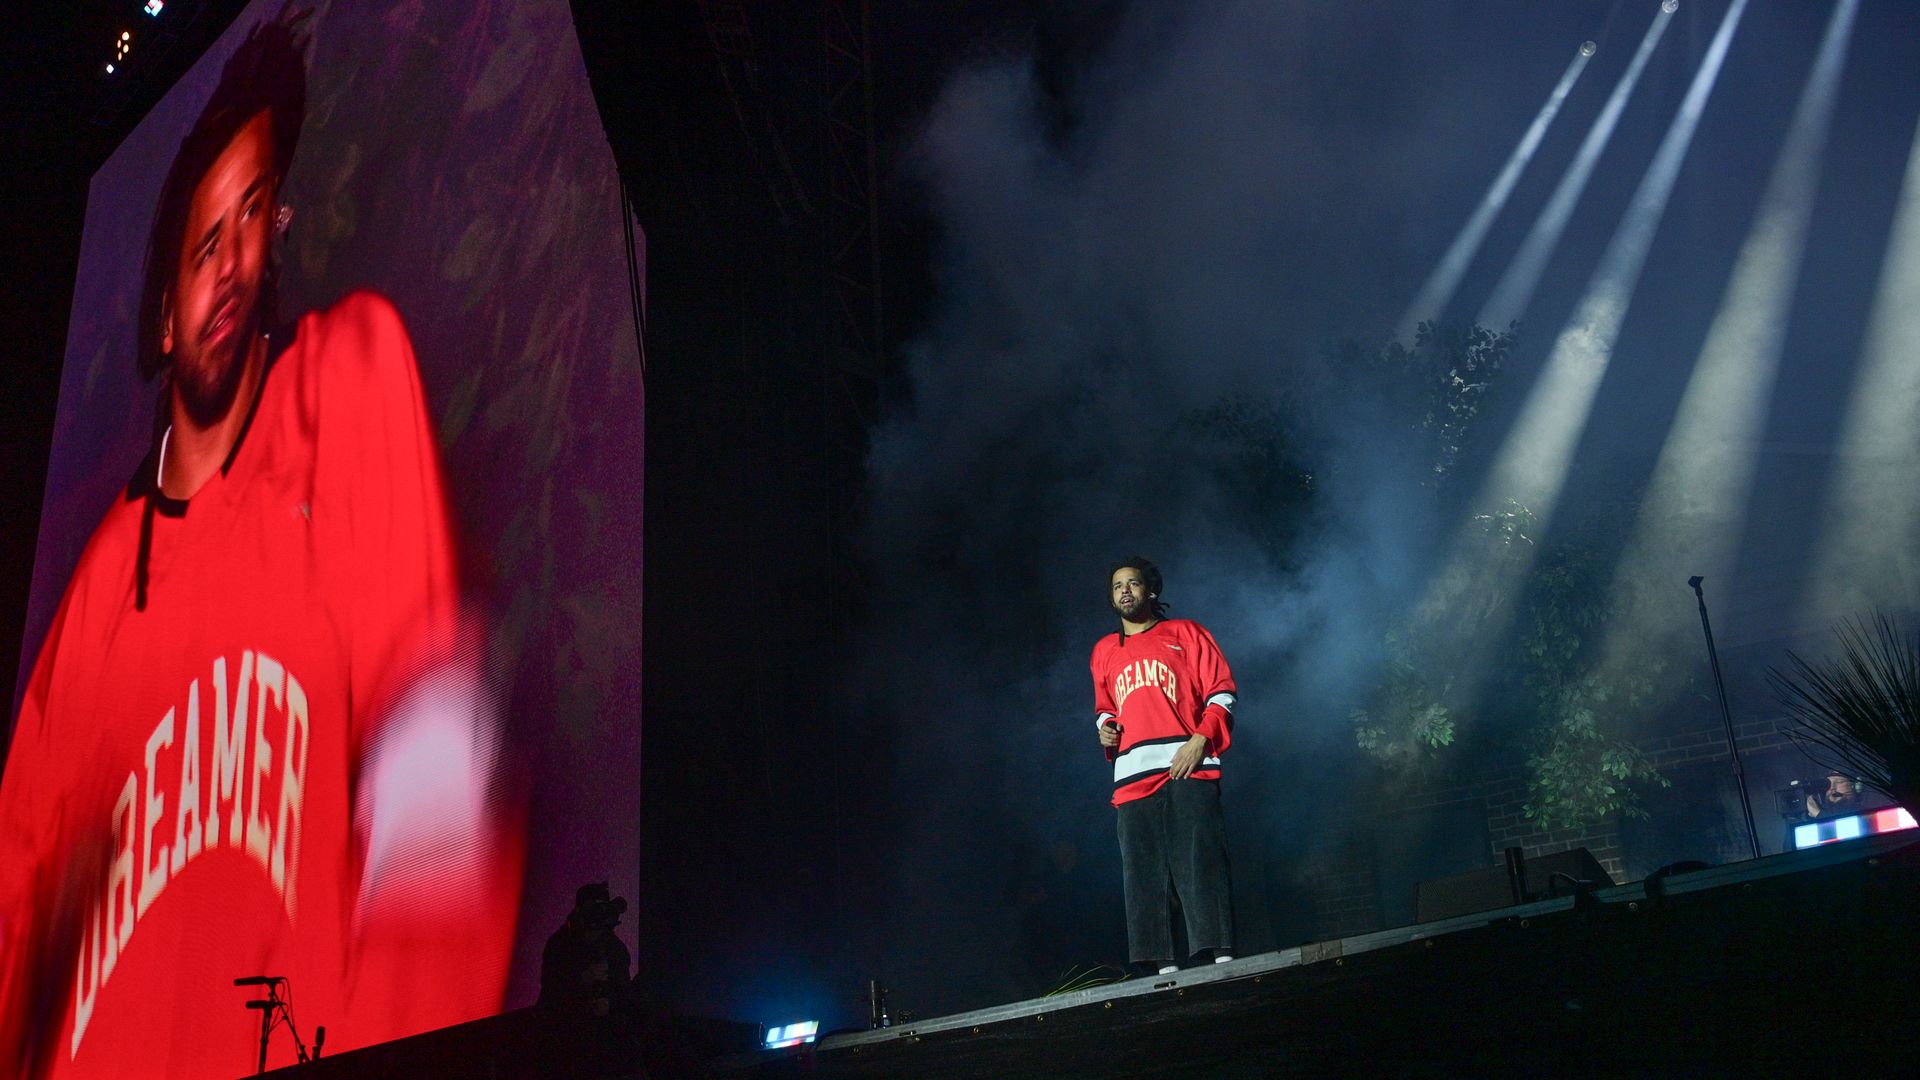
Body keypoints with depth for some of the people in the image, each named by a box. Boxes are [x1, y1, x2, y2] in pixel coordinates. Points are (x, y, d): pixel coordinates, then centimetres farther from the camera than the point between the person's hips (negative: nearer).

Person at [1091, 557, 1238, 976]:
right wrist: (1105, 728, 10)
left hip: (1187, 768, -4)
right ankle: (1163, 966, -3)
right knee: (1144, 875, -3)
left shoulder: (1185, 633, 13)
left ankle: (1221, 955, -14)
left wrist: (1201, 740, -9)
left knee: (1199, 863, -13)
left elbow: (1221, 691, 5)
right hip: (1132, 775, 4)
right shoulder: (1104, 650, 24)